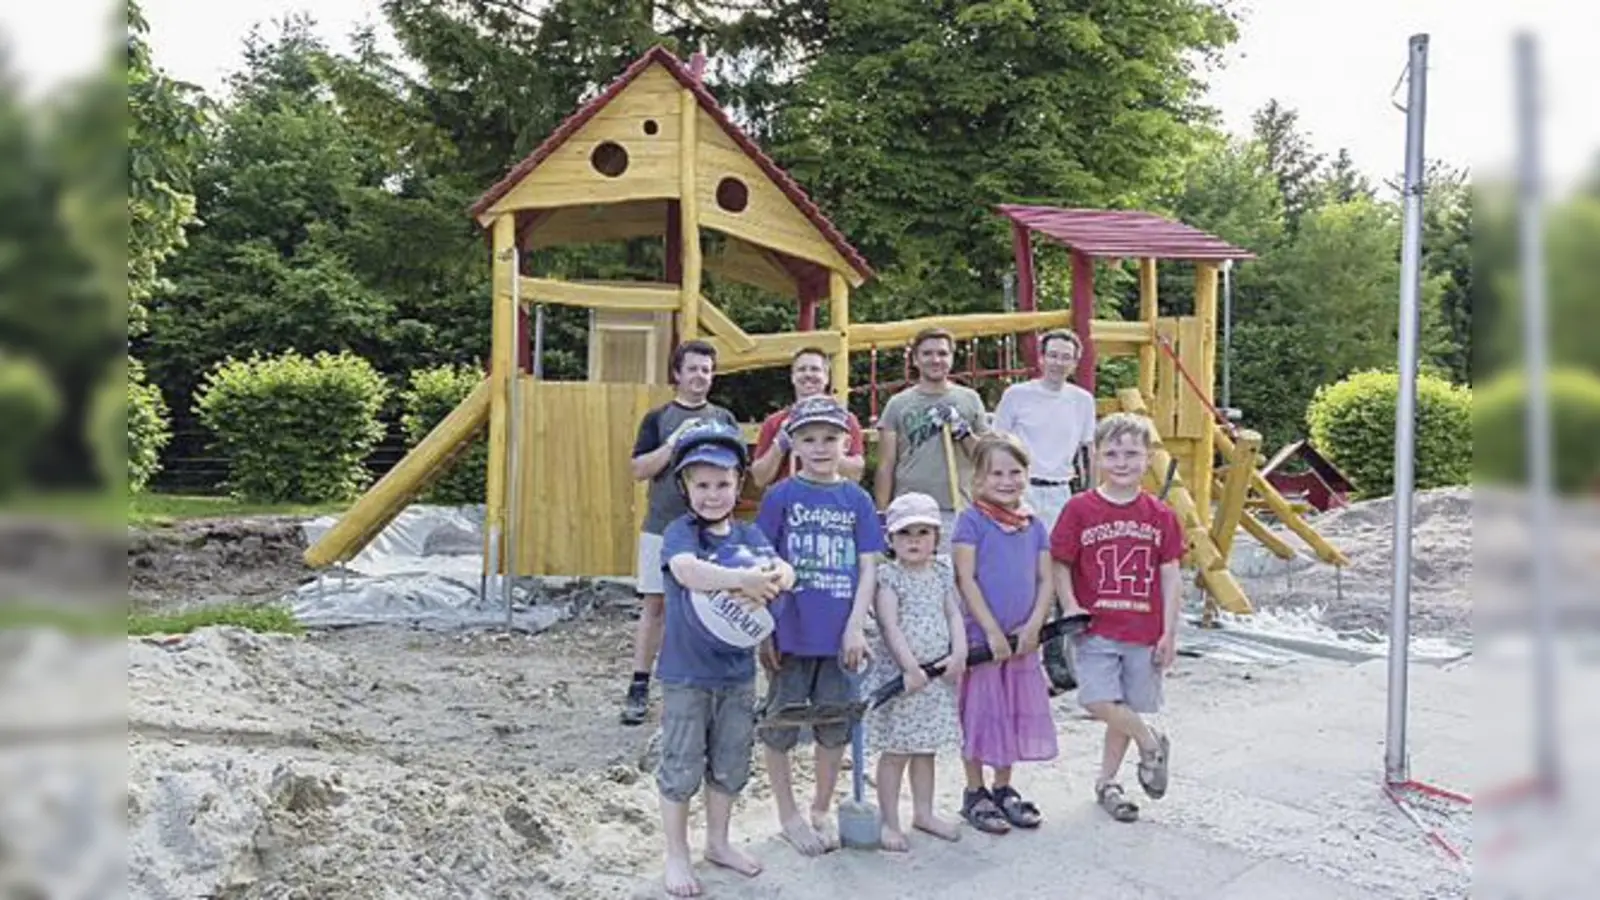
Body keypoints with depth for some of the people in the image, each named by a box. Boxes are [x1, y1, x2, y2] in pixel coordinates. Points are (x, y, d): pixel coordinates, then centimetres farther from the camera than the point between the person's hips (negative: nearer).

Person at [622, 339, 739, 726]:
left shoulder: (723, 419, 10)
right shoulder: (658, 417, 7)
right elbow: (639, 469, -2)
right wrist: (675, 442, -13)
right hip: (662, 526, -1)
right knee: (654, 605, 3)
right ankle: (639, 687, 10)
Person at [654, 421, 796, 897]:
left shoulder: (750, 534, 4)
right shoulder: (680, 532, -12)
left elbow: (784, 571, -10)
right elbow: (686, 571, -33)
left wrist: (773, 577, -33)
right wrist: (743, 578, -42)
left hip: (737, 671, 5)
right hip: (686, 672, -5)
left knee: (731, 765, 18)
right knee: (682, 767, 7)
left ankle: (718, 842, 37)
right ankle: (677, 855, 24)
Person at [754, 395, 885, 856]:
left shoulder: (857, 499, 2)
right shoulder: (781, 496, -4)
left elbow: (868, 568, 1)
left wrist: (856, 626, -8)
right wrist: (765, 629, -6)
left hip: (840, 635, 2)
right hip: (791, 633, -2)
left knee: (836, 726, 14)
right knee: (780, 726, 9)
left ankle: (822, 811, 34)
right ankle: (789, 814, 29)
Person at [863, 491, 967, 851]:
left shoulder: (942, 572, 9)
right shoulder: (888, 576, -8)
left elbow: (954, 615, 7)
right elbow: (890, 626, -15)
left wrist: (959, 653, -7)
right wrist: (910, 666, -21)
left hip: (937, 674, 6)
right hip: (899, 673, -5)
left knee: (926, 748, 16)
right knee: (896, 751, 1)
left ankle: (924, 813, 29)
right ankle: (890, 823, 11)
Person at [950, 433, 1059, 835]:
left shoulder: (1035, 525, 7)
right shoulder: (971, 521, -9)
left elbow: (1045, 580, 6)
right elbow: (966, 580, -13)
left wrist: (1033, 626, -8)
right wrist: (992, 632, -15)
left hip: (1022, 639, 5)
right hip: (981, 635, -5)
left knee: (1017, 711, 13)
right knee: (980, 712, 4)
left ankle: (1003, 789, 29)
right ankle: (975, 794, 19)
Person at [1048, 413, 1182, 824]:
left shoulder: (1160, 515, 1)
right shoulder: (1080, 509, -4)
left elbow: (1170, 575, 4)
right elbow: (1060, 564, 1)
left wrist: (1169, 632, 1)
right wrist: (1071, 608, -12)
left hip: (1144, 631, 2)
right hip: (1095, 627, -2)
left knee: (1128, 709, 10)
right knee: (1099, 701, -14)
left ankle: (1107, 782, 29)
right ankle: (1152, 745, 14)